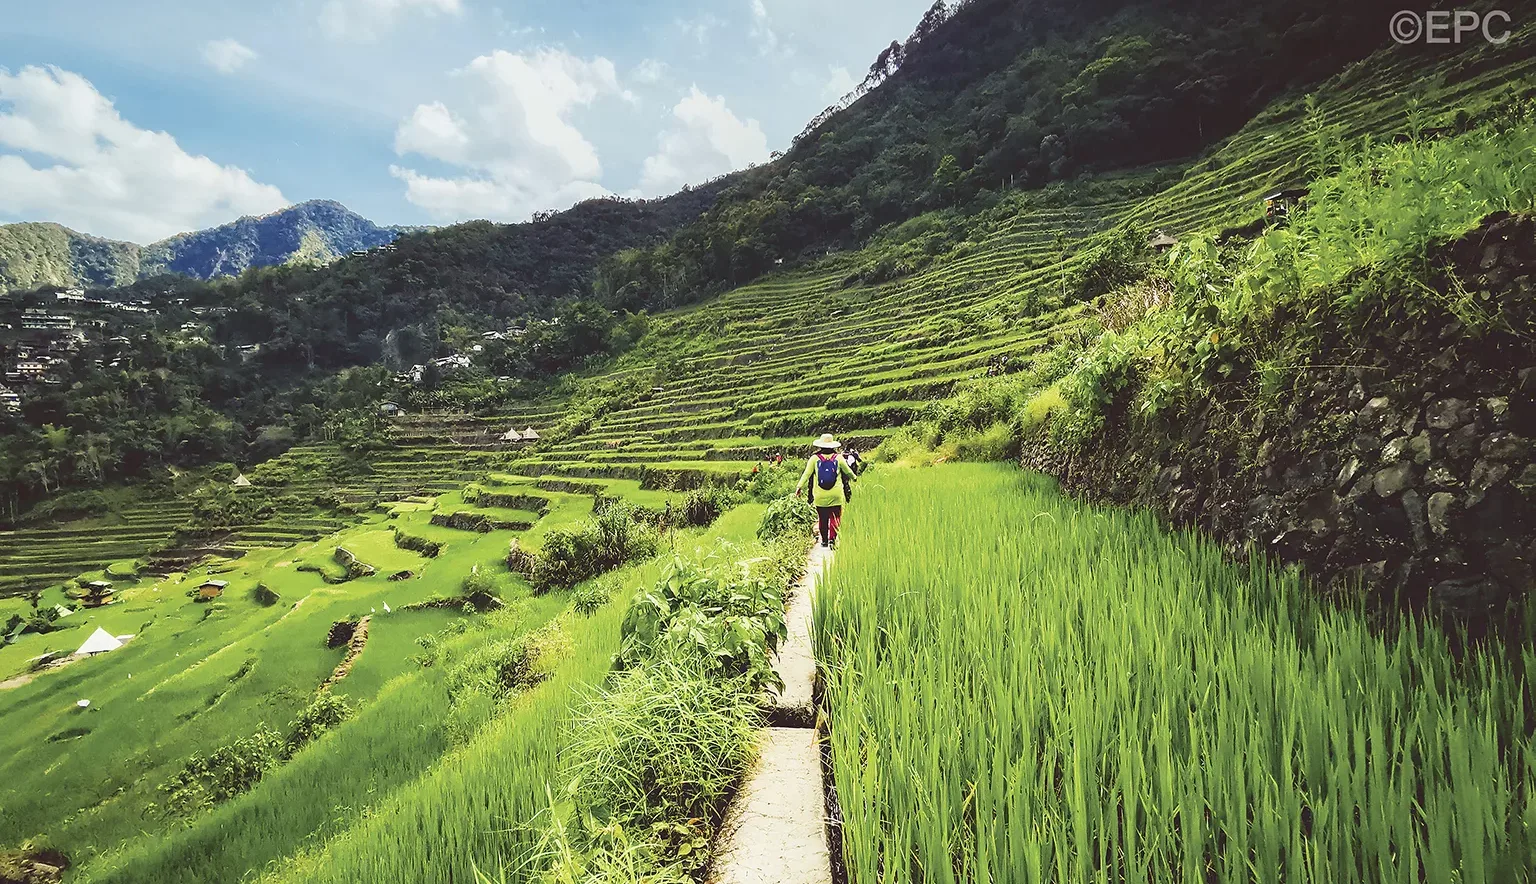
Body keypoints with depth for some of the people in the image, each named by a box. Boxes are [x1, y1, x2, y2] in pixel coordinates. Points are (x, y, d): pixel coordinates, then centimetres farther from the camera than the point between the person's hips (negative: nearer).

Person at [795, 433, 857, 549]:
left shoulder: (814, 458, 0)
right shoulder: (838, 458, 2)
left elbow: (806, 474, -5)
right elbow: (848, 472, 16)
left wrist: (799, 486, -2)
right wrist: (854, 478, 36)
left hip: (820, 496, 1)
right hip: (836, 495, -1)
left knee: (822, 519, 11)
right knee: (835, 518, 2)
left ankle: (824, 540, 19)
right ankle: (832, 538, -13)